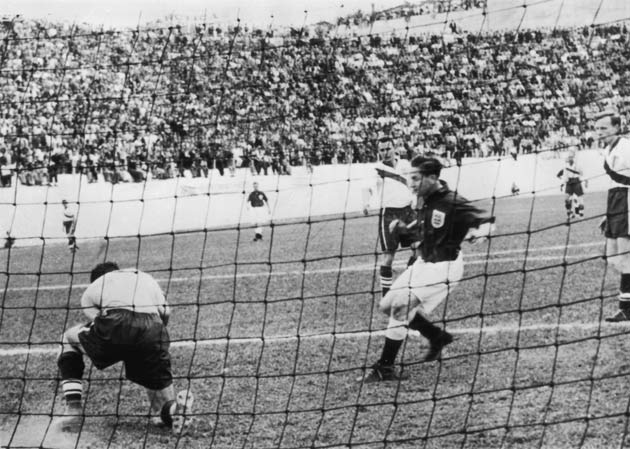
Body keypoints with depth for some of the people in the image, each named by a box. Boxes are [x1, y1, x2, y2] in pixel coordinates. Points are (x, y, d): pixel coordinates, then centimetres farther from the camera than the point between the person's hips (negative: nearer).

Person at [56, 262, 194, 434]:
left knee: (70, 338, 30)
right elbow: (165, 313, 22)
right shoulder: (147, 279, 38)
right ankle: (173, 408, -20)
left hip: (114, 328, -1)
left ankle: (73, 410, 19)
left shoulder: (92, 288, 31)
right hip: (151, 334, 2)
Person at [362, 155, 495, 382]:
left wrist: (473, 234, -37)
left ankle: (385, 367, -6)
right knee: (387, 305, 11)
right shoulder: (425, 200, 3)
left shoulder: (453, 203, -21)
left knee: (401, 306, -16)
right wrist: (405, 229, 2)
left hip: (443, 267, -9)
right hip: (423, 262, 9)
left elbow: (488, 222, -19)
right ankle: (437, 336, 25)